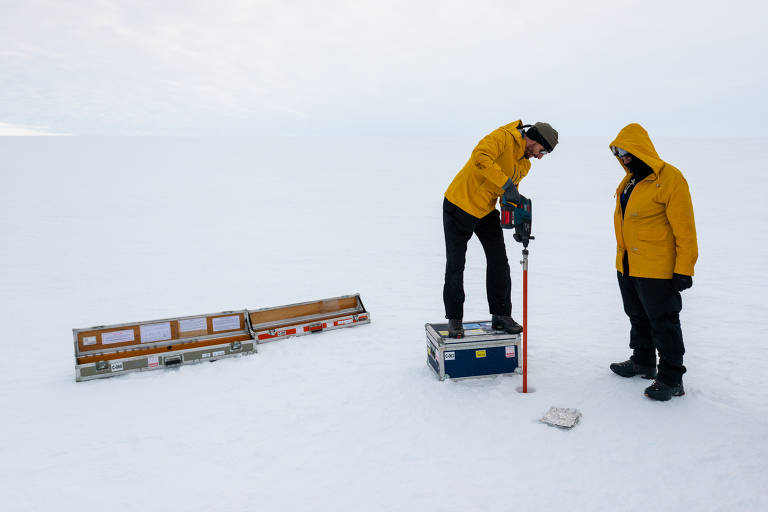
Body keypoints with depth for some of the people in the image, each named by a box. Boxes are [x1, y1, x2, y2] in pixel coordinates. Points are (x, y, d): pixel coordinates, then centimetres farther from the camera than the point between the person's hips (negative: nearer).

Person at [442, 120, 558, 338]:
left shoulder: (524, 165, 9)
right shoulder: (503, 137, -18)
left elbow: (509, 196, 12)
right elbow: (480, 156, -37)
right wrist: (507, 184, -39)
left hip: (486, 210, 8)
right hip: (460, 203, -8)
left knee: (499, 262, 4)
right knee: (456, 264, 0)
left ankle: (501, 315, 15)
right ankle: (454, 318, 11)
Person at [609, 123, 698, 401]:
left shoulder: (669, 178, -15)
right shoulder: (629, 181, 11)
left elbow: (684, 228, -17)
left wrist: (684, 270, -18)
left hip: (657, 269, -8)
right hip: (627, 267, 9)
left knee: (663, 323, 1)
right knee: (638, 318, 20)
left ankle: (671, 378, 12)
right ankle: (643, 362, 36)